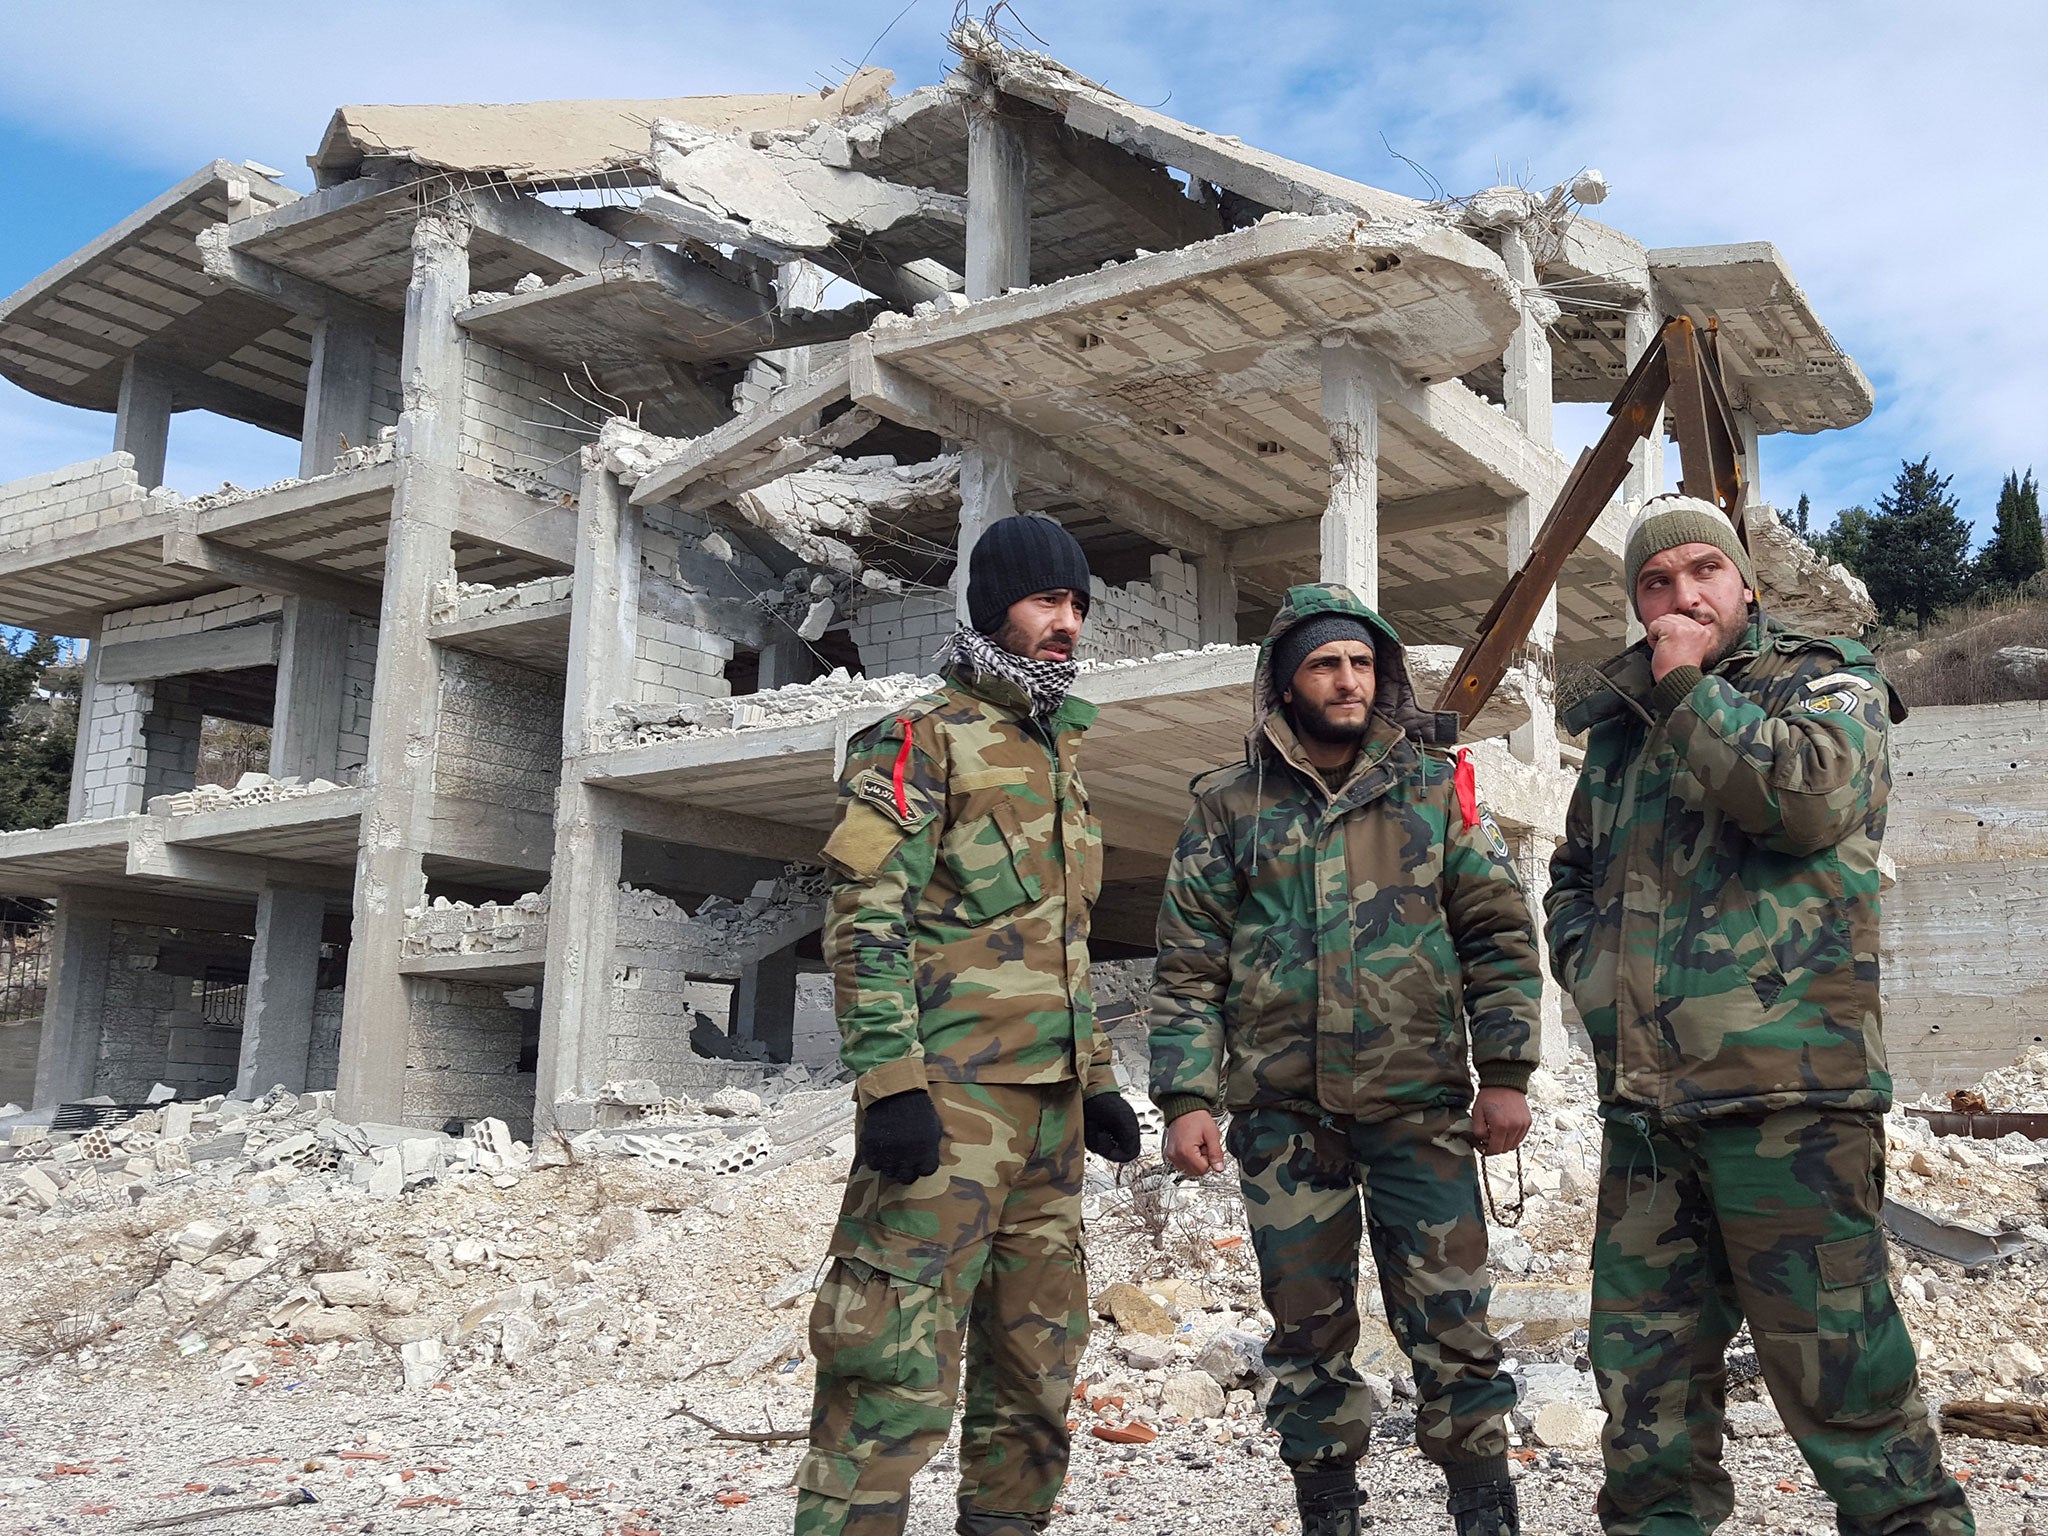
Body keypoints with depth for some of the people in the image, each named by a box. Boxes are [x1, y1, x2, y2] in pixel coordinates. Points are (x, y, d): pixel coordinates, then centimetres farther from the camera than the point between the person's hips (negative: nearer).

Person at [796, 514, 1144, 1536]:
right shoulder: (923, 740, -4)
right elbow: (865, 915, -13)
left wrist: (1096, 1078, 21)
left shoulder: (1058, 758, 22)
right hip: (948, 1088, -9)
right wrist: (891, 1080, -22)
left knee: (1037, 1355, 13)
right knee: (899, 1357, -11)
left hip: (1048, 1100, 9)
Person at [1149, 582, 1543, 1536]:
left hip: (1419, 1106, -1)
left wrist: (1504, 1072, -3)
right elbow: (1188, 967, 5)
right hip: (1284, 1113, 1)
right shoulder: (1229, 808, 5)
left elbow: (1498, 935, 4)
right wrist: (1187, 1097, -4)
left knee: (1448, 1321, 1)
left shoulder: (1436, 789, 5)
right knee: (1308, 1330, 9)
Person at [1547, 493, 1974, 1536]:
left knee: (1838, 1374, -4)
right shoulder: (1619, 727, 19)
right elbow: (1573, 874, 30)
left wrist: (1686, 688, -7)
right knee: (1645, 1392, 11)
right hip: (1641, 1103, 6)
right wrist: (1587, 962, 10)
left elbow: (1804, 796, -19)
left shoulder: (1829, 686, 4)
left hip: (1786, 1091, -6)